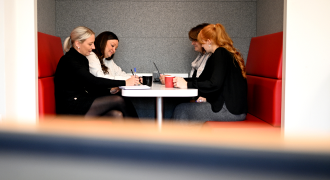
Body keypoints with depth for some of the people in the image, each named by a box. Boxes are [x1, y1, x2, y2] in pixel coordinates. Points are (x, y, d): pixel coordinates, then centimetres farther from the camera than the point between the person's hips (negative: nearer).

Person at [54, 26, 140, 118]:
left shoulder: (82, 59, 15)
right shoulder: (69, 60, -14)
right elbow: (92, 81, -22)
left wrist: (110, 89, -4)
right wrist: (124, 83, -20)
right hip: (70, 108, -8)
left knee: (117, 115, -17)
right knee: (118, 100, -15)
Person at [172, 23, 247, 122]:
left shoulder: (220, 53, -11)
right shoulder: (229, 53, 19)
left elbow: (215, 84, -21)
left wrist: (187, 84, -17)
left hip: (229, 109, -10)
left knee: (181, 110, -5)